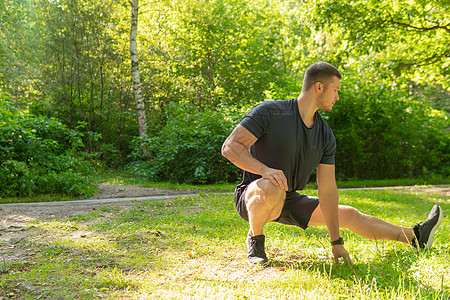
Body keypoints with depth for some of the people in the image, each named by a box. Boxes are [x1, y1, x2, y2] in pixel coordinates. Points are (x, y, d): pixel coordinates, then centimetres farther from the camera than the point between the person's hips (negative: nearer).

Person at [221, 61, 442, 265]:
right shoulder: (270, 112, -19)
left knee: (350, 215, 9)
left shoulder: (326, 137, -3)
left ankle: (416, 236, 24)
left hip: (289, 201, 6)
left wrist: (337, 242, -3)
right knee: (271, 189, -42)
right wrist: (264, 169, -38)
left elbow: (327, 190, -2)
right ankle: (255, 238, -13)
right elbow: (229, 147, -22)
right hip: (251, 198, -6)